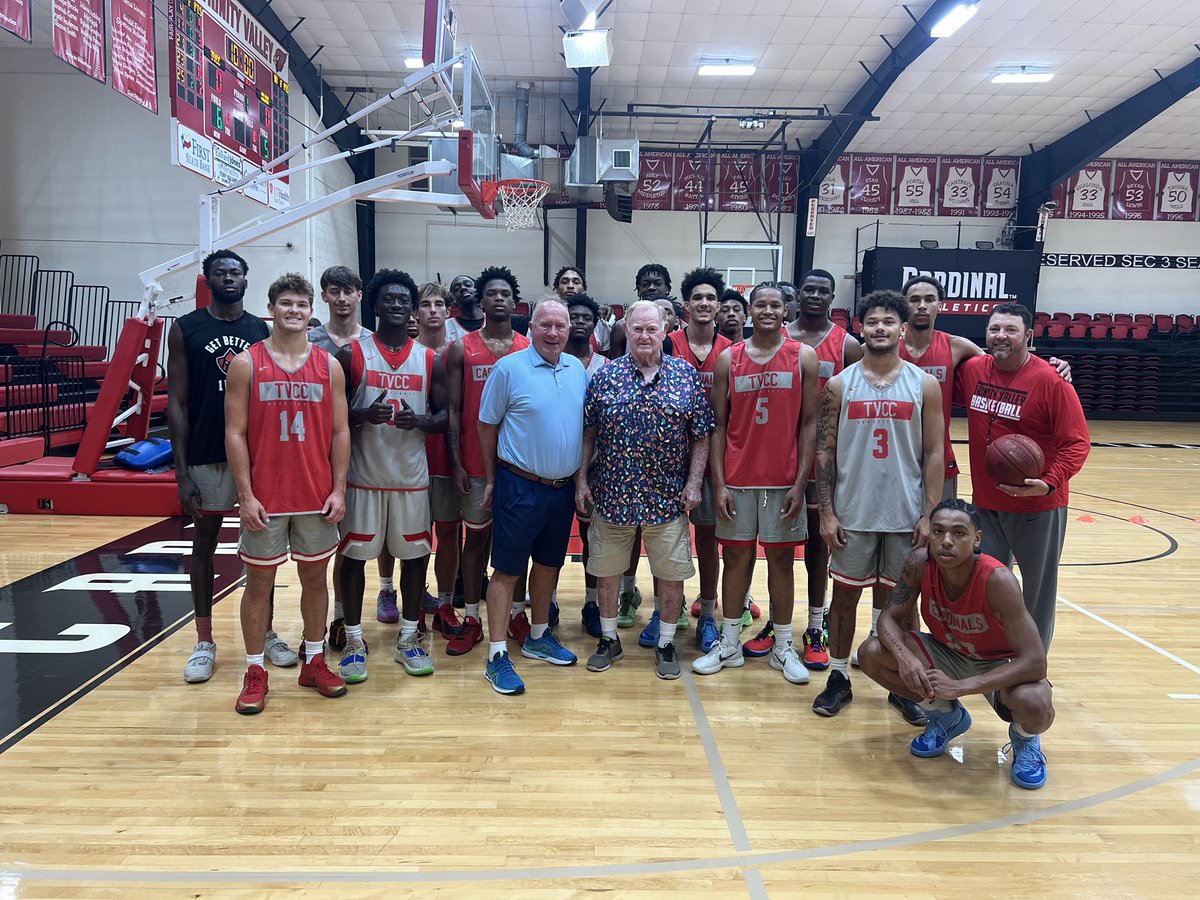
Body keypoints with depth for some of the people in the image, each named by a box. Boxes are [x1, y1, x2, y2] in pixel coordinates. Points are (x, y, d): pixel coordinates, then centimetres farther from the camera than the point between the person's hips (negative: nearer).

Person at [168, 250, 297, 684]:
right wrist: (181, 470, -11)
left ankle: (266, 632, 23)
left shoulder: (262, 330, 6)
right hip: (206, 455, -2)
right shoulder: (186, 328, -1)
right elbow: (177, 403, -4)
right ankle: (204, 642, 20)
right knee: (204, 543, 9)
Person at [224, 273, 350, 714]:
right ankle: (254, 672, 21)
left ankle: (314, 662, 27)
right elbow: (235, 433, -5)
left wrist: (338, 490, -3)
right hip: (265, 499, -2)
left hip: (317, 498, 2)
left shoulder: (329, 365, 4)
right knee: (259, 582, 7)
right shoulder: (247, 363, -3)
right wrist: (246, 495, -10)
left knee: (315, 578, 12)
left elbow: (340, 432, 4)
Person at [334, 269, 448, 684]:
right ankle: (354, 640, 21)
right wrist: (364, 416, -21)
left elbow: (445, 417, 6)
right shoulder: (351, 355, -1)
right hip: (363, 476, -2)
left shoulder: (430, 360, 5)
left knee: (415, 555, 8)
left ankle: (408, 638, 23)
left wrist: (420, 421, -15)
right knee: (354, 556, 5)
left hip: (412, 477, 2)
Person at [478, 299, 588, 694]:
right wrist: (492, 479, 1)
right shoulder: (509, 368, -9)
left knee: (549, 563, 17)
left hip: (564, 487, 6)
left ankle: (538, 637, 34)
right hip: (520, 487, -6)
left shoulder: (578, 369, 7)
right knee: (507, 571, 0)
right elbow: (487, 425, -3)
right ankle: (497, 657, 8)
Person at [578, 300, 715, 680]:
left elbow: (700, 436, 1)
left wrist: (693, 483, -5)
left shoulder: (687, 375, 0)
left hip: (668, 498, 0)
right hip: (611, 493, 1)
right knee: (607, 570, 12)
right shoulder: (605, 375, 0)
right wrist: (582, 478, -1)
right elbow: (588, 433, 4)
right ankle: (609, 639, 31)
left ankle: (666, 643, 27)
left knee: (672, 573, 7)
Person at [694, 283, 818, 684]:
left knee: (782, 559, 8)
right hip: (737, 479, 1)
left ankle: (784, 646, 21)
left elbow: (809, 423, 0)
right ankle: (730, 644, 21)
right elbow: (718, 425, 3)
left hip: (784, 480, -1)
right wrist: (718, 483, -3)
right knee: (736, 557, 9)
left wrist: (800, 482, -7)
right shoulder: (728, 359, 3)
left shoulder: (804, 357, 1)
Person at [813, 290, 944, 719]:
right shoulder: (839, 385, 0)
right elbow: (825, 450, 0)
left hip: (906, 516, 0)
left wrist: (929, 515, -6)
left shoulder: (924, 385, 0)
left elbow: (934, 453, 0)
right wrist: (827, 512, -6)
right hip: (852, 514, 0)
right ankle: (839, 677, 24)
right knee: (845, 595, 9)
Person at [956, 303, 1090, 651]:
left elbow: (1077, 442, -15)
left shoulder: (1051, 381, -15)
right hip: (984, 502, 4)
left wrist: (1051, 483, -28)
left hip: (1038, 506, -4)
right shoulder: (971, 370, 0)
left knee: (1038, 591, 10)